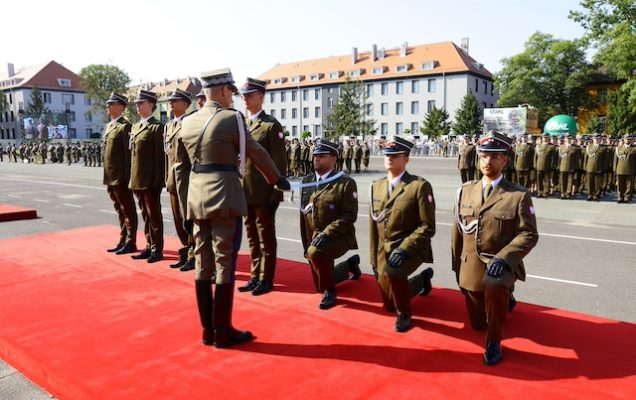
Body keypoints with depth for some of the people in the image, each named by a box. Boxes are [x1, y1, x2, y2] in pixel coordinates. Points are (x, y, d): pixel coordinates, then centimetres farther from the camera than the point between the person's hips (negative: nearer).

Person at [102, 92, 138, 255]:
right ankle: (123, 241, 24)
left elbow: (128, 153, -15)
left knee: (128, 211, 0)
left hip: (121, 177, -9)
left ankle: (130, 243, 8)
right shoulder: (108, 126, 17)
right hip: (110, 177, 9)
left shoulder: (125, 126, -10)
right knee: (120, 211, 15)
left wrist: (126, 177, -18)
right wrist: (106, 176, 17)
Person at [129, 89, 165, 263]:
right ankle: (149, 246, 23)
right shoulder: (135, 127, 16)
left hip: (151, 180, -7)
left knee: (154, 215, 1)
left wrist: (159, 180, -16)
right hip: (137, 180, 8)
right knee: (145, 215, 14)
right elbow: (133, 153, 17)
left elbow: (160, 155, -13)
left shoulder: (157, 127, -8)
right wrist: (132, 177, 12)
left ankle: (157, 249, 11)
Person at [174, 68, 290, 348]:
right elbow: (257, 153, -1)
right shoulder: (231, 118, -8)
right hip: (224, 198, -6)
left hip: (196, 199, 7)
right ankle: (223, 332, 10)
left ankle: (207, 330, 21)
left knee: (202, 263, 10)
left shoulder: (188, 123, 10)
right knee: (224, 264, 1)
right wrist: (277, 180, 15)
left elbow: (181, 169, 11)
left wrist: (185, 210, 16)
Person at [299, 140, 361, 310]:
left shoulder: (346, 183, -12)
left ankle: (330, 290, -12)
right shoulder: (307, 181, 5)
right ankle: (350, 264, 42)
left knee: (315, 252, -38)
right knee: (319, 286, 15)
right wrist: (306, 244, 10)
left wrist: (326, 233, -28)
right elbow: (303, 214, 10)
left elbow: (349, 216, -19)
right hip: (315, 238, 7)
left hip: (339, 236, -6)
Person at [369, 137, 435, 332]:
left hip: (411, 247, -6)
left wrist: (403, 249, -27)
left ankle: (404, 314, -9)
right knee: (389, 304, 13)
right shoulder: (376, 186, 3)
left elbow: (427, 227, -16)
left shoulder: (420, 186, -14)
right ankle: (422, 279, 42)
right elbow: (373, 225, 8)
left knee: (392, 270, -38)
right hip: (384, 249, 6)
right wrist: (374, 259, 8)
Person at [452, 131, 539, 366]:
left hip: (501, 265, -4)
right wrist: (457, 266, 10)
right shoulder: (465, 191, 2)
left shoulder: (519, 195, -9)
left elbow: (529, 234, -11)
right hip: (471, 266, 4)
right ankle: (503, 300, 51)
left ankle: (494, 342, -14)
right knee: (478, 323, 15)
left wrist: (503, 258, -26)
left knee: (494, 287, -40)